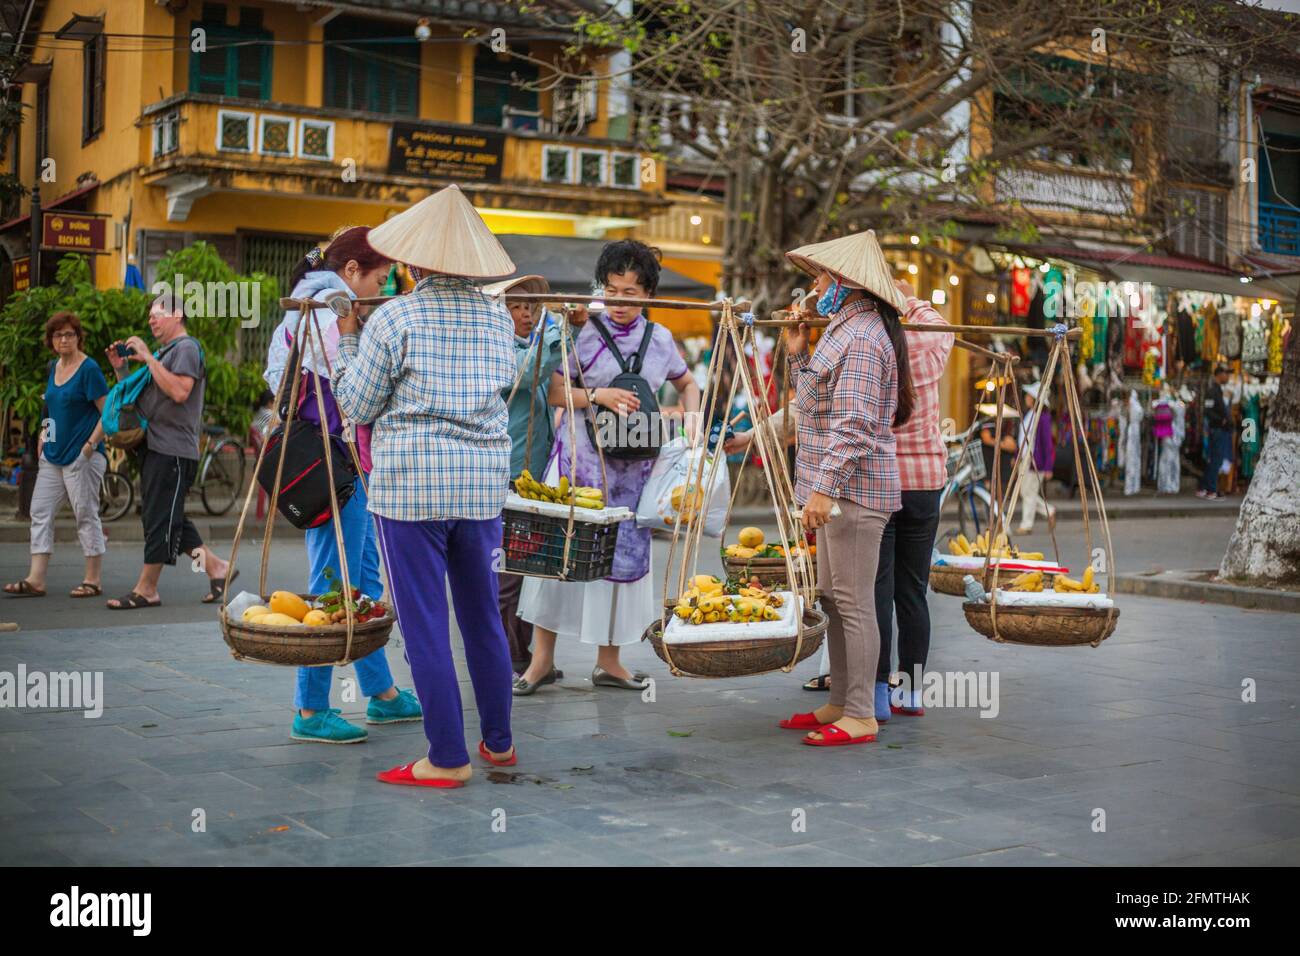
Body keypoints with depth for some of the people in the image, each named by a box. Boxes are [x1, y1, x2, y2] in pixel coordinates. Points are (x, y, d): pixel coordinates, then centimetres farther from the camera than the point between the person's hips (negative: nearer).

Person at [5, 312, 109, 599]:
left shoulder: (89, 369, -10)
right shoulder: (53, 368, 13)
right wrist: (44, 435, 13)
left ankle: (93, 580, 7)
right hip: (52, 455, 8)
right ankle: (35, 580, 6)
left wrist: (91, 444, -17)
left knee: (86, 515, -1)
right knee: (40, 513, 4)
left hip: (81, 457, -8)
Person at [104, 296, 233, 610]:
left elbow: (180, 391, -22)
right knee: (169, 519, 11)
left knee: (160, 518, -6)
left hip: (173, 450, -10)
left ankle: (146, 589, -4)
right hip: (154, 446, 10)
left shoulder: (186, 348, -6)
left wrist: (148, 359, -18)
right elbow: (140, 397, 25)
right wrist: (122, 370, 11)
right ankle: (215, 566, 17)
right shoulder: (162, 352, 23)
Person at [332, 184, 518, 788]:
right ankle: (498, 741, 26)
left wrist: (345, 341, 12)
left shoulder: (393, 319, -6)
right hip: (483, 482, 5)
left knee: (424, 623, 1)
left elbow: (357, 407, -1)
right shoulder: (498, 318, 7)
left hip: (410, 486, -5)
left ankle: (448, 759, 4)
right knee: (483, 615, 16)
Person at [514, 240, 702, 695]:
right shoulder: (584, 332, -3)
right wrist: (597, 394, -18)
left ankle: (608, 661, 18)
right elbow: (554, 392, -4)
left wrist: (692, 417, 5)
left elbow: (687, 383, 23)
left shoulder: (660, 339, 7)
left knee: (624, 553, 6)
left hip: (632, 466, 3)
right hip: (580, 459, -3)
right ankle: (542, 658, 7)